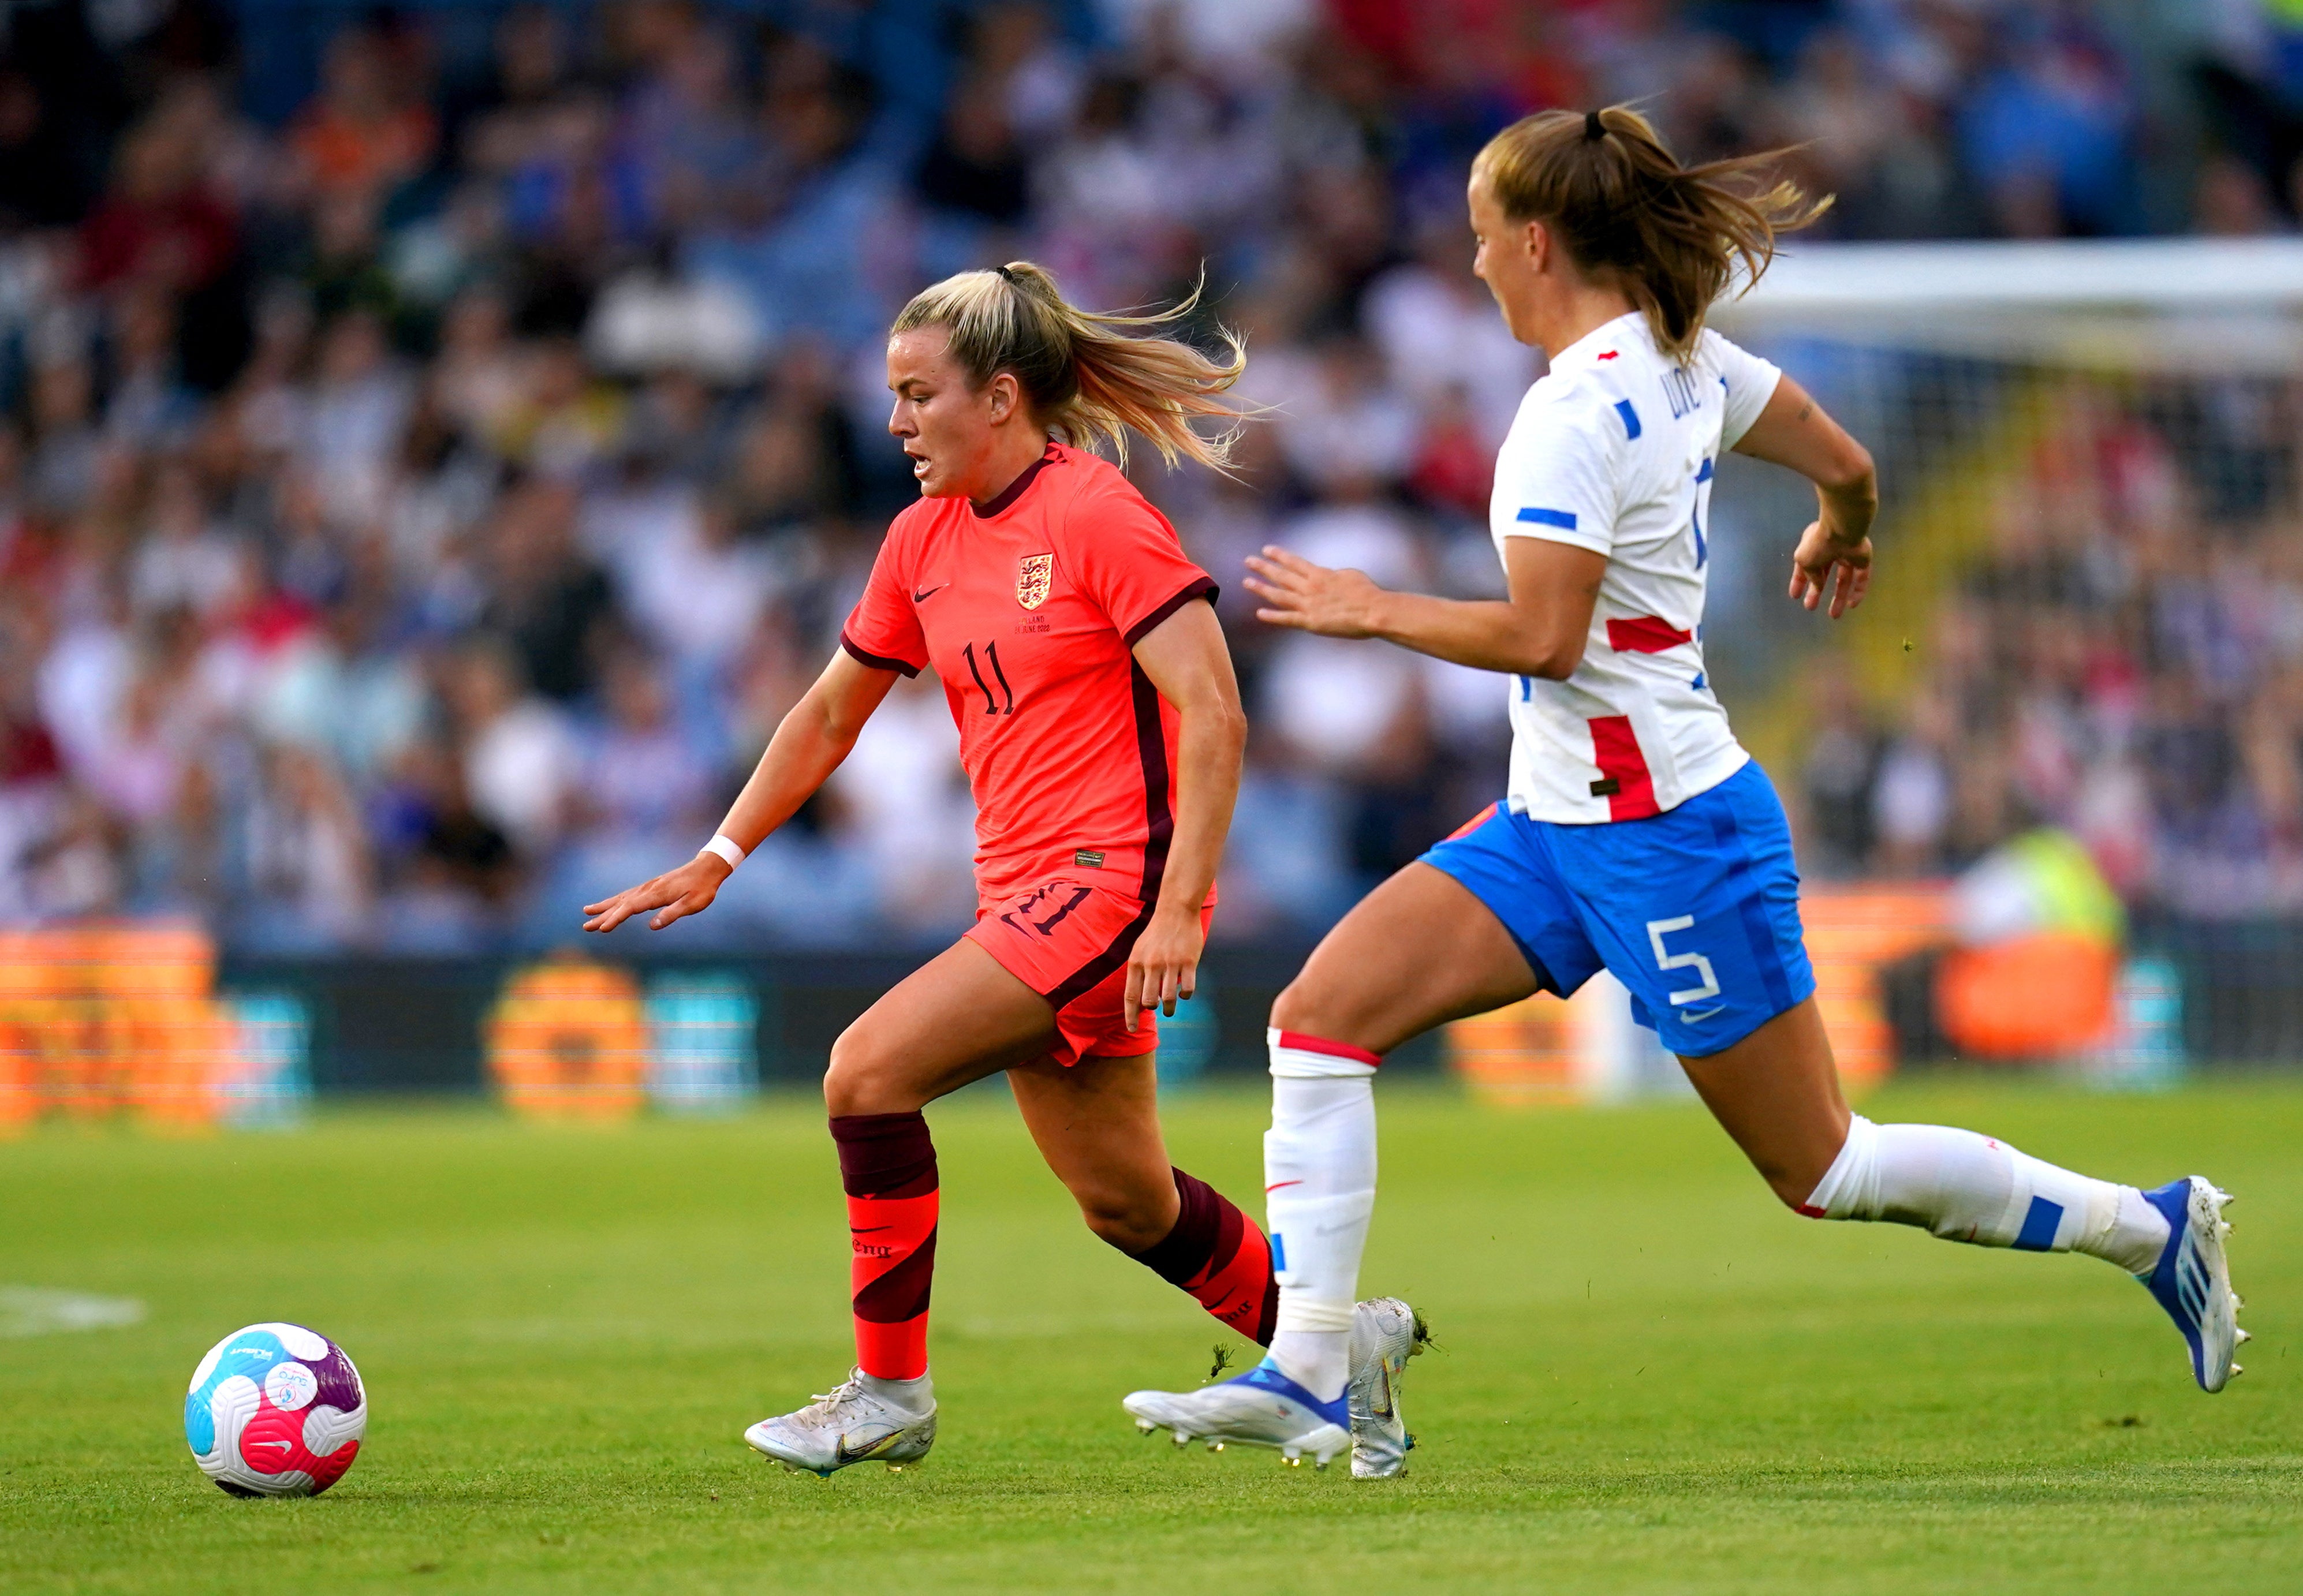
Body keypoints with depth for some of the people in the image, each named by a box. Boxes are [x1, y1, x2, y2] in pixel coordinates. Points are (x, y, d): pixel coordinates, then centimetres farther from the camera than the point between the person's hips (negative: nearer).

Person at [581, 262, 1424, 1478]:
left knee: (869, 1070, -17)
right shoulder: (924, 539, 11)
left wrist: (1179, 909, -23)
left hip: (1111, 878, -8)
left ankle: (889, 1396, -7)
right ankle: (1342, 1345, 31)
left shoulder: (1097, 515, -12)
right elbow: (830, 714, 21)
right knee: (1126, 1204, 11)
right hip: (1026, 896, 8)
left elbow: (1213, 714, -17)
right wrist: (717, 860, 13)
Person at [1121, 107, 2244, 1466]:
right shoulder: (1682, 359, 6)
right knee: (1321, 1014, -3)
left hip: (1665, 837, -10)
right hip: (1562, 825, 10)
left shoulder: (1579, 408, -20)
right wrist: (1840, 538, 40)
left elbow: (1543, 637, -26)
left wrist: (1373, 610, -13)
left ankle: (2150, 1225, 16)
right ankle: (1305, 1379, -5)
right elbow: (1848, 468, 17)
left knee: (1825, 1172, 1)